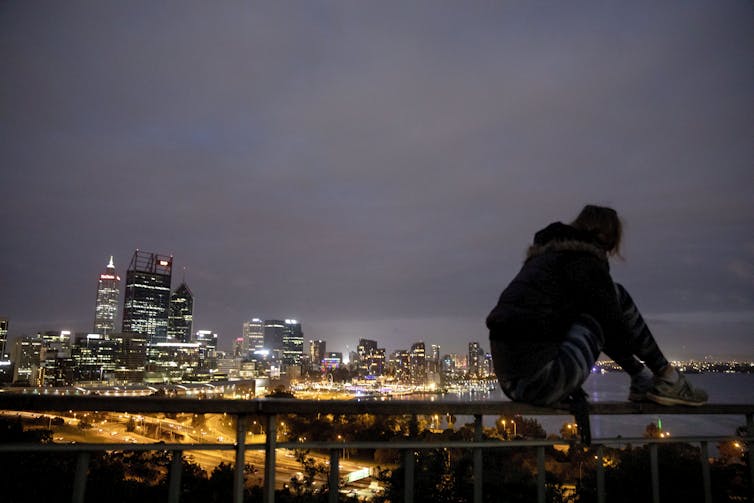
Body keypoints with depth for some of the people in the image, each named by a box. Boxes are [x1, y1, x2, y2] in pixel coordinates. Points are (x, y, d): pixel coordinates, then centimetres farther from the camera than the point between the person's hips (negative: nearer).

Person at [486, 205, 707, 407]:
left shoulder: (544, 253, 22)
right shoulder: (584, 258, -4)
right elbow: (613, 324, -3)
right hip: (542, 382, -9)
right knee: (615, 296, 4)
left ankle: (642, 382, 28)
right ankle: (668, 379, 14)